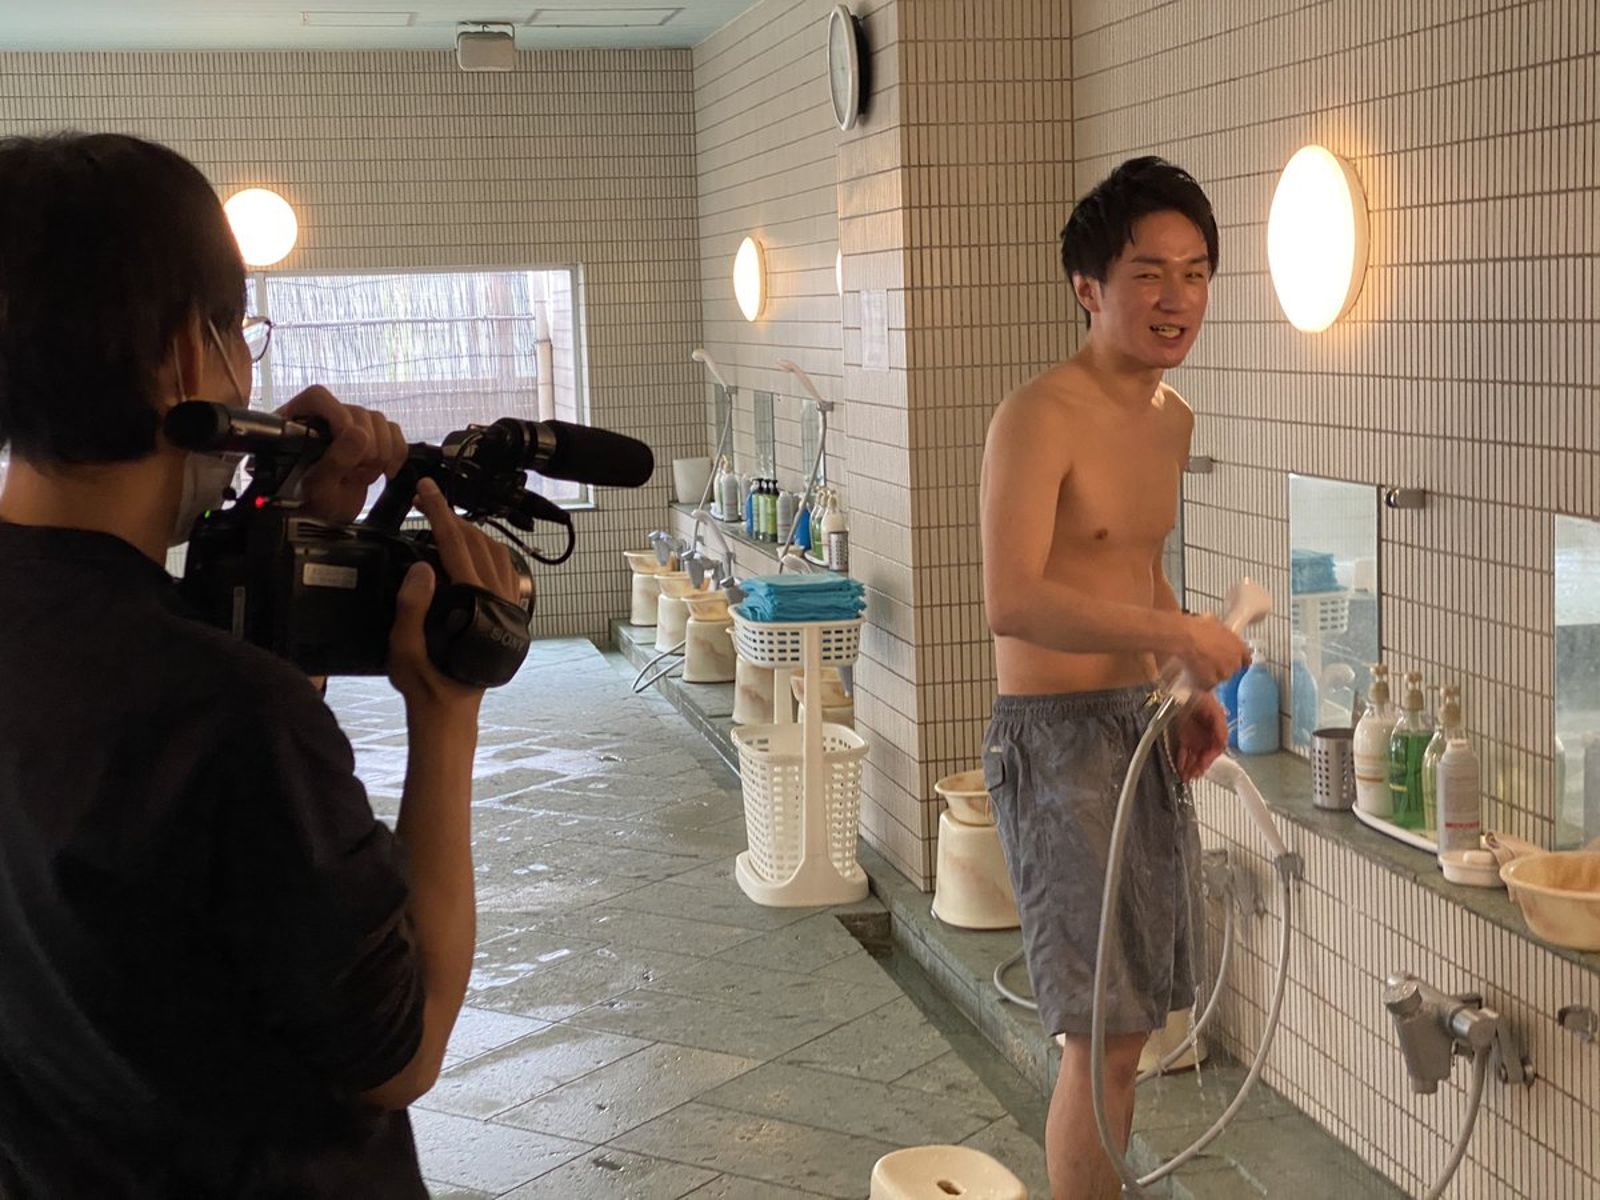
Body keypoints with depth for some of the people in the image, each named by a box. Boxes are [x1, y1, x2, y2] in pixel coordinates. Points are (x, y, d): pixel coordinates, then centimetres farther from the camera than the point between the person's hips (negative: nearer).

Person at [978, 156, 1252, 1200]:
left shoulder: (1172, 417, 11)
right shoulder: (1041, 418, -17)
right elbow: (1011, 603, -28)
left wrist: (1190, 688, 10)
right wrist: (1170, 630, -33)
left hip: (1143, 723, 9)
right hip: (1057, 734, -9)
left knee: (1133, 1015, 17)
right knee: (1107, 1031, -6)